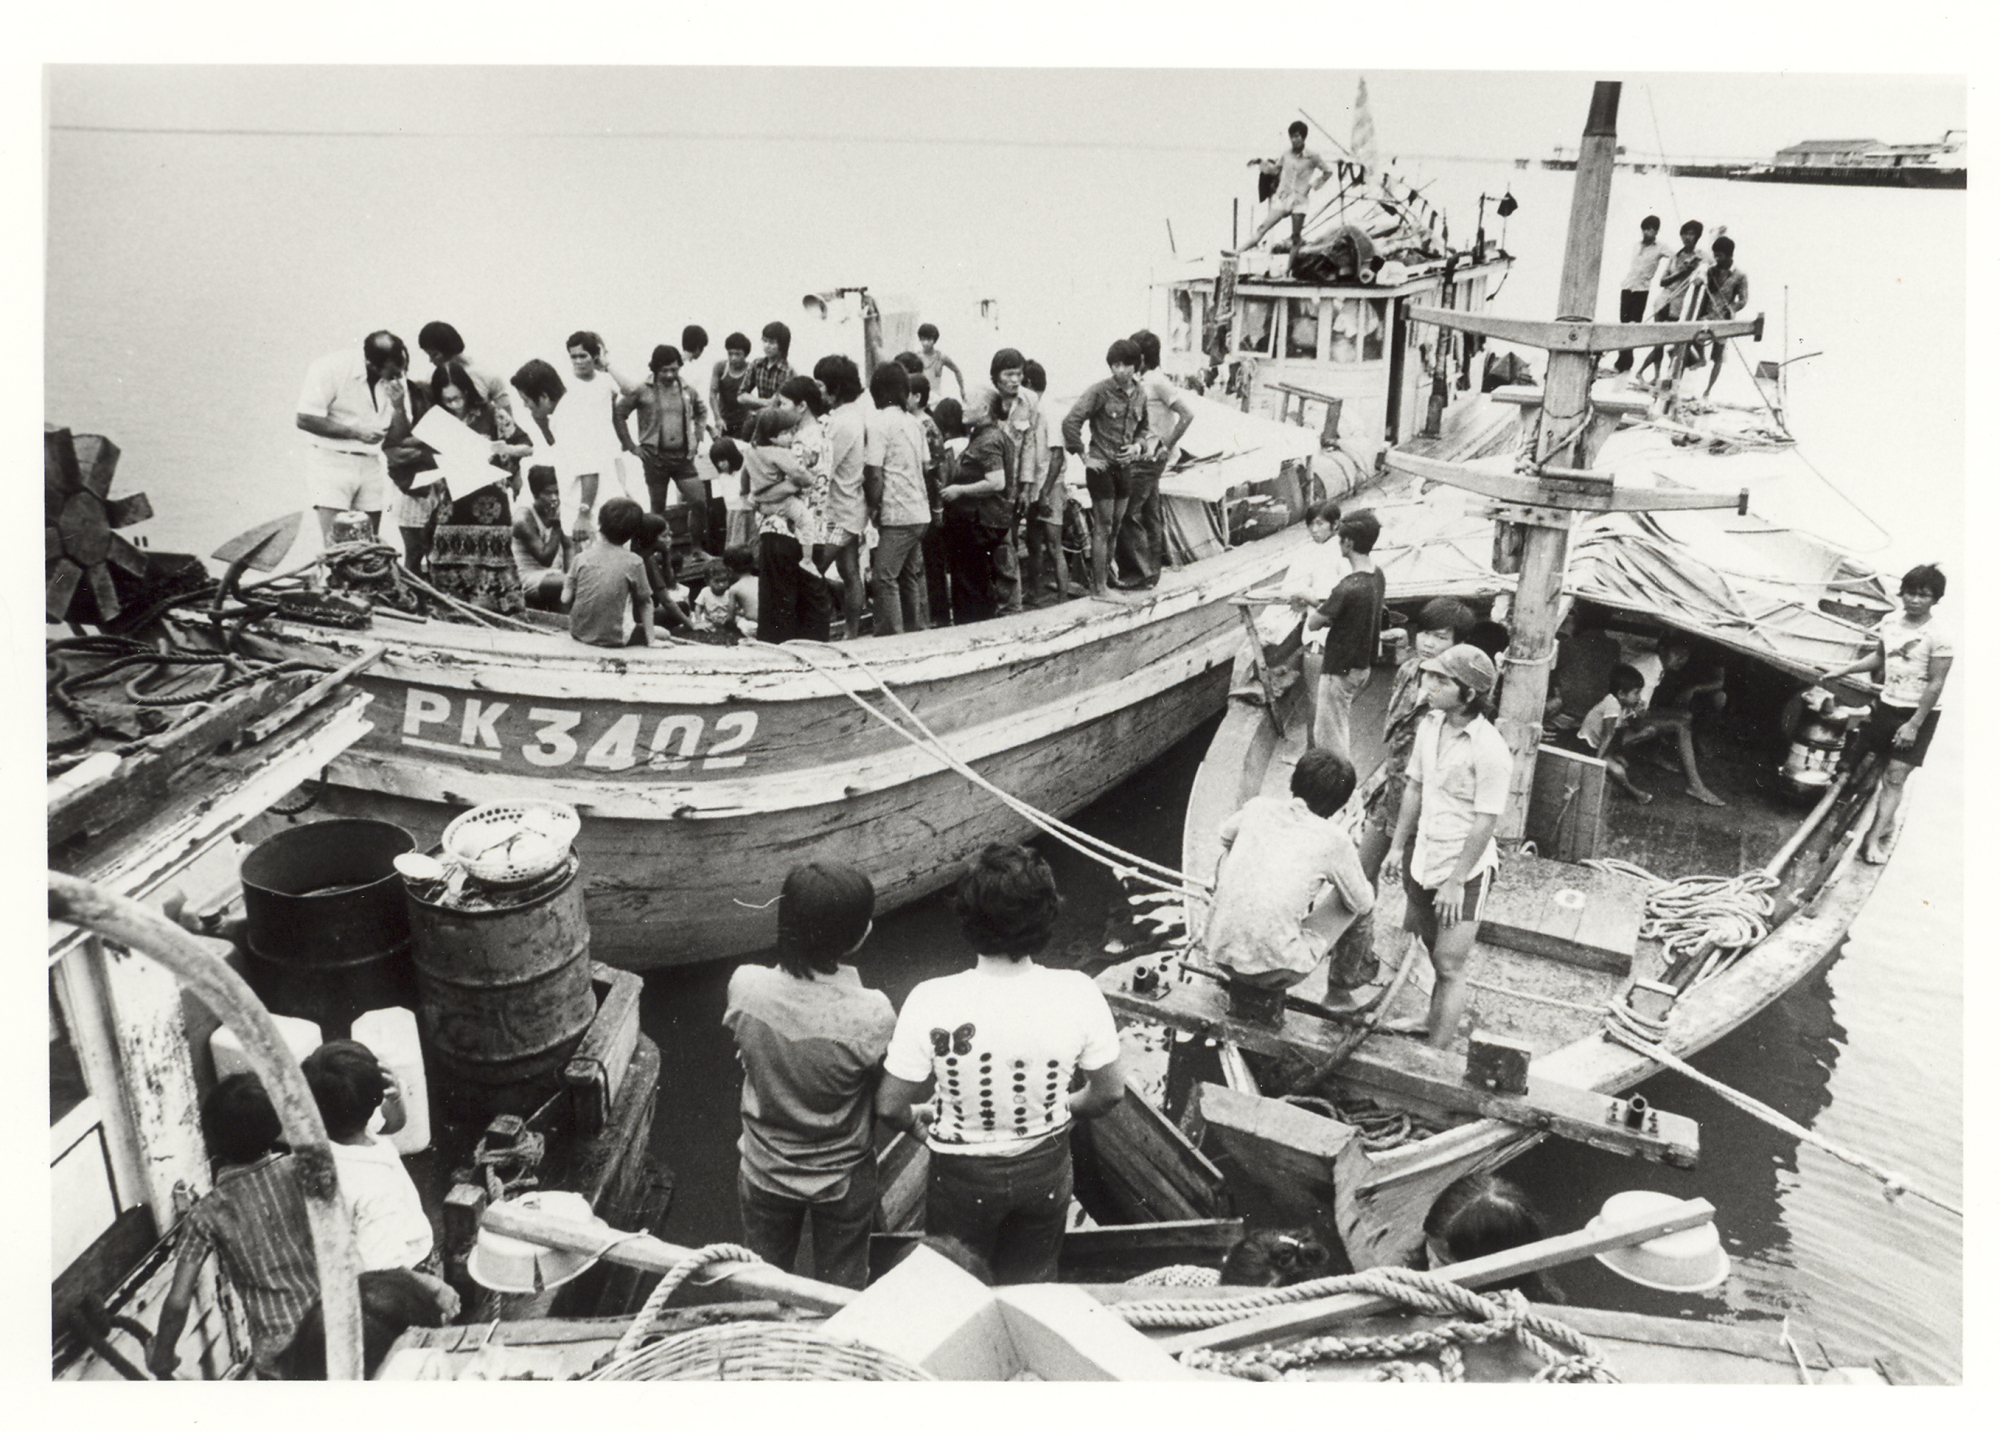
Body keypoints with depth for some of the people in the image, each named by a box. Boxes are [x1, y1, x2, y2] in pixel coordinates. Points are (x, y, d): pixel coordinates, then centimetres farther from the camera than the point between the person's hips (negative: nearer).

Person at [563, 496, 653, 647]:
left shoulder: (583, 557, -2)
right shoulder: (634, 562, -8)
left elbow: (566, 599, 0)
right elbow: (644, 603, 0)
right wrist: (650, 639, 7)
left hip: (579, 633, 4)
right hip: (612, 639, -4)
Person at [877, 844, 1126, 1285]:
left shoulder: (931, 1002, -29)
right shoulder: (1078, 993, -24)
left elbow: (889, 1105, -19)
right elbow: (1110, 1090, -10)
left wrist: (917, 1120, 4)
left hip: (963, 1174, -1)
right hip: (1046, 1170, 2)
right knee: (1034, 1283, 28)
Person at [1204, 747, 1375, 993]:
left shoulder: (1259, 807, 2)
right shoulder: (1334, 840, -9)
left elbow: (1223, 835, 27)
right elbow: (1363, 904, 9)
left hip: (1220, 953, 4)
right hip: (1274, 974, -4)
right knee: (1351, 898, 13)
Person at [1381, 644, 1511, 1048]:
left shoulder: (1490, 750, -21)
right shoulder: (1430, 726, 0)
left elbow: (1485, 822, -19)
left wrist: (1456, 881, -17)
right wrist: (1398, 847, 13)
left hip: (1464, 868, -7)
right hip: (1424, 856, 7)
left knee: (1449, 966, -1)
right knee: (1435, 952, 22)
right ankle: (1436, 1022, 40)